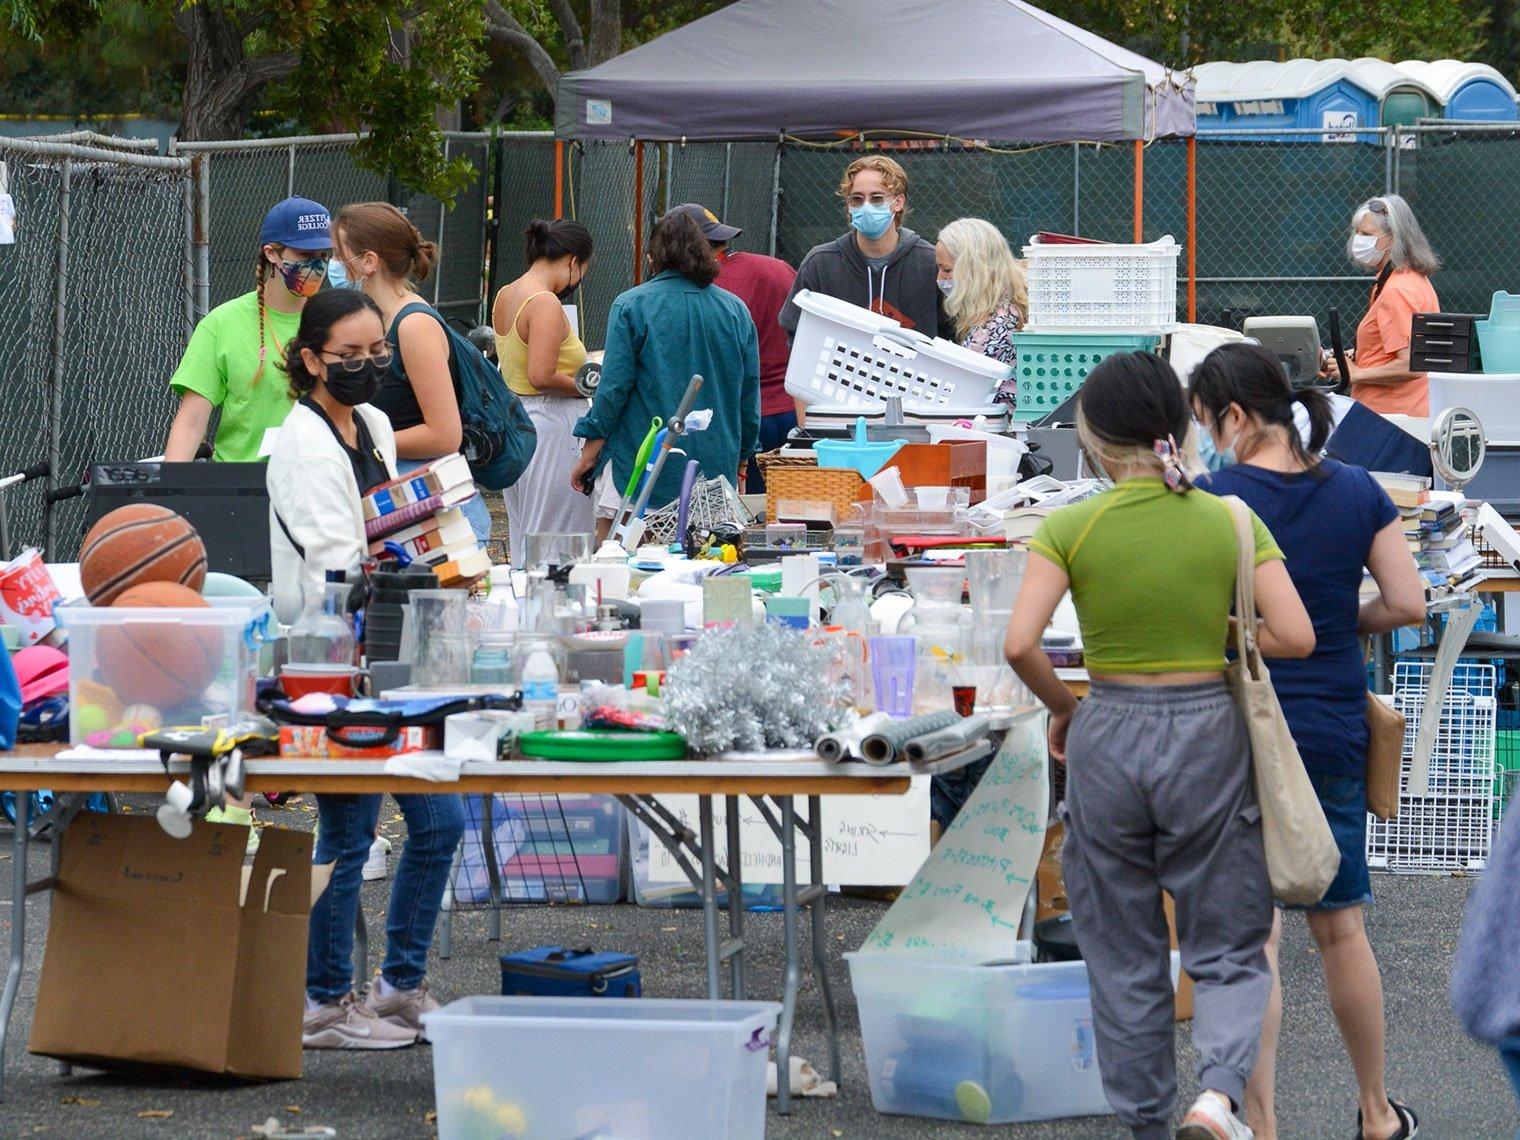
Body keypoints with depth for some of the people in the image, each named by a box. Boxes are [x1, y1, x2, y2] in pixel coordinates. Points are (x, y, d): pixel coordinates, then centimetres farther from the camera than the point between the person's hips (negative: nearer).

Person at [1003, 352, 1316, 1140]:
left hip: (1107, 740, 0)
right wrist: (1217, 637, 8)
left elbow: (1020, 644, -16)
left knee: (1123, 957, 14)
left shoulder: (1070, 530, -7)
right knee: (1227, 949, 9)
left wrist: (1061, 706, 2)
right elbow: (1296, 636, -10)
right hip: (1209, 731, 0)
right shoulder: (1231, 522, -5)